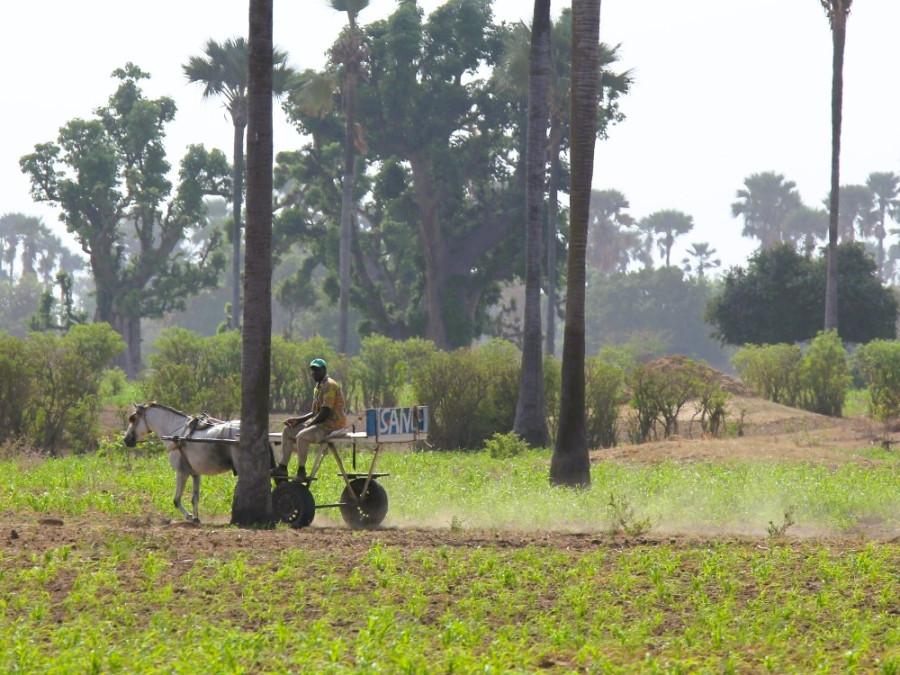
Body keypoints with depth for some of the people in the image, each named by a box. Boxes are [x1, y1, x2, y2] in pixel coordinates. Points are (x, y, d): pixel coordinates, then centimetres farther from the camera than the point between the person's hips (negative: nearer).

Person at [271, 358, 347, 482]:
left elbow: (325, 412, -20)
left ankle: (301, 471, -25)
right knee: (287, 432, 9)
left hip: (332, 425, -10)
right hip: (320, 423, 10)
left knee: (302, 436, -31)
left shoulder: (329, 386, -13)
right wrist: (297, 420, 8)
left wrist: (309, 425, -16)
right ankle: (282, 468, 2)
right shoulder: (318, 388, 17)